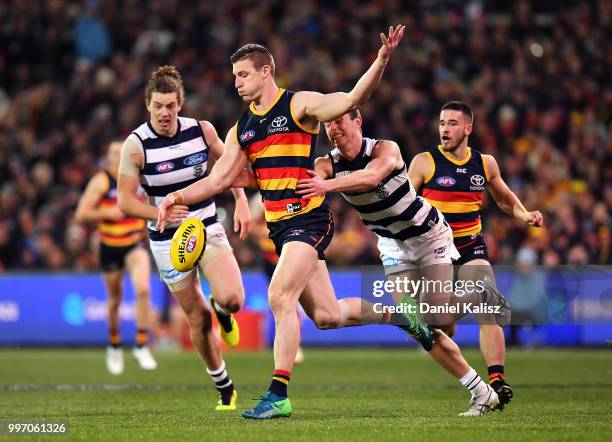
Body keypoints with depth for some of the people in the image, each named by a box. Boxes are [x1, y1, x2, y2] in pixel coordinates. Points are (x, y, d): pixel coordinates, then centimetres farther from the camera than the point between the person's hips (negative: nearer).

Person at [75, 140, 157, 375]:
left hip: (135, 244, 1)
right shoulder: (101, 181, -9)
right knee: (114, 298, 12)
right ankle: (114, 346, 36)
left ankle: (141, 346, -13)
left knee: (143, 289, -22)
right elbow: (81, 215, -13)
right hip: (110, 248, -1)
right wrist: (108, 213, -24)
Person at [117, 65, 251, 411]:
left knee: (232, 299, -22)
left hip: (208, 228, 1)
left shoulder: (202, 130, -7)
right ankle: (224, 387, 22)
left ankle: (222, 311, 17)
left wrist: (242, 202, 1)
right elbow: (126, 201, -12)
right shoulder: (136, 145, -15)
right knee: (198, 319, 2)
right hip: (168, 240, -1)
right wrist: (161, 213, -27)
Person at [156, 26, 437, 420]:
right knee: (327, 316, 9)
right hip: (280, 227, 7)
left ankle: (278, 395, -17)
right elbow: (220, 179, 14)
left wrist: (382, 59, -32)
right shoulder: (240, 130, 15)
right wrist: (178, 197, 0)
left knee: (280, 298, -20)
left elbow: (352, 99, -17)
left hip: (309, 219, -7)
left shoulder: (299, 105, -5)